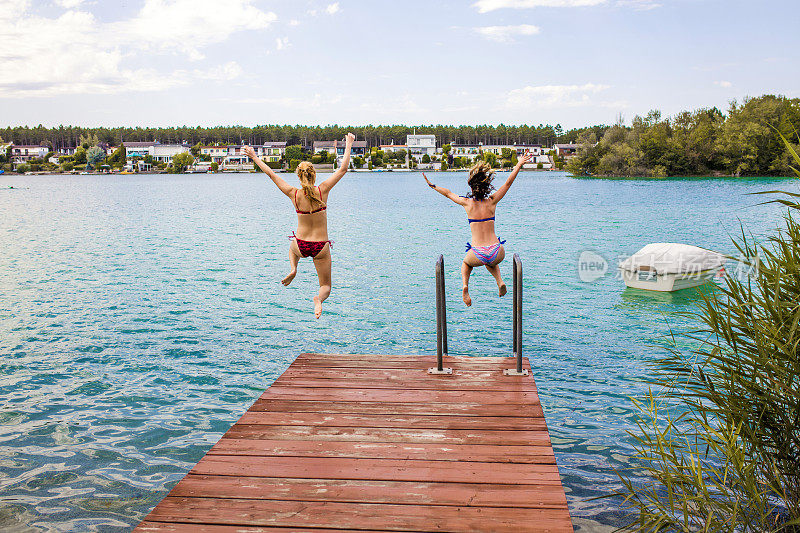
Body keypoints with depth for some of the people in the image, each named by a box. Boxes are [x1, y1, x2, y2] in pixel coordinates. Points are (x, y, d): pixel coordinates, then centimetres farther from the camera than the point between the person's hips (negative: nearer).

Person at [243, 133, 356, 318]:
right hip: (321, 247, -2)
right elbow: (343, 169, -7)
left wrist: (254, 157, 10)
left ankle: (293, 269, 12)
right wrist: (348, 145, 3)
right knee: (326, 287, 11)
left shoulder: (294, 194, -11)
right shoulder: (323, 190, -14)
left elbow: (271, 174, -1)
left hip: (300, 246, 2)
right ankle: (319, 299, -25)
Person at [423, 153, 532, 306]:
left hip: (478, 255, -2)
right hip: (497, 253, 2)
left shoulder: (467, 203, -1)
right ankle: (500, 281, 12)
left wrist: (432, 185, 30)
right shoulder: (492, 202, 0)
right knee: (490, 262, 39)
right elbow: (508, 183, 8)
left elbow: (448, 193, 16)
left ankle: (465, 285, 5)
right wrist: (519, 164, 16)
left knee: (466, 263, 34)